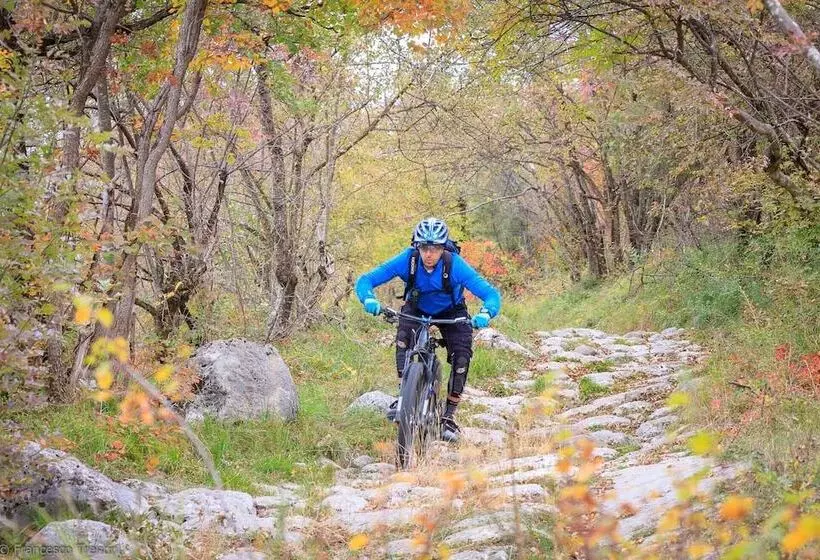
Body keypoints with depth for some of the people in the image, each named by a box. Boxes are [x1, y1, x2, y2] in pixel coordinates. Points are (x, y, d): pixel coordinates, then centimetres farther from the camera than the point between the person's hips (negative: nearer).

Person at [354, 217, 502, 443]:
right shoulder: (407, 260, -30)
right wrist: (369, 299, -51)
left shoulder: (455, 265, -34)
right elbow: (365, 280, -29)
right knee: (404, 334, -30)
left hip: (450, 312, -1)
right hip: (416, 309, 1)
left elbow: (491, 294, -36)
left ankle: (449, 417, -7)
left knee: (462, 355, -19)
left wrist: (485, 313, -58)